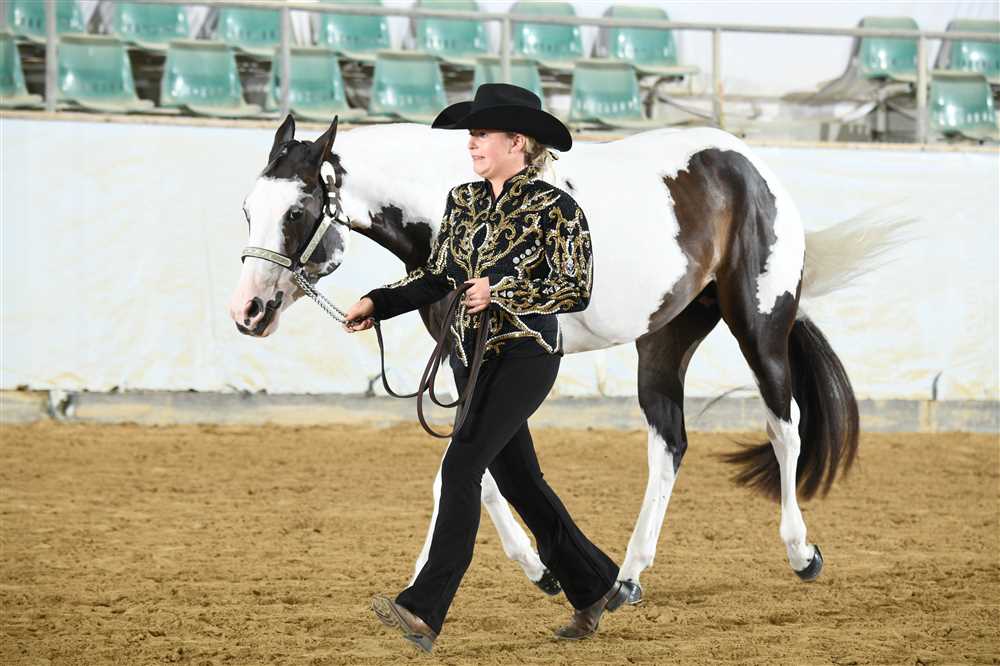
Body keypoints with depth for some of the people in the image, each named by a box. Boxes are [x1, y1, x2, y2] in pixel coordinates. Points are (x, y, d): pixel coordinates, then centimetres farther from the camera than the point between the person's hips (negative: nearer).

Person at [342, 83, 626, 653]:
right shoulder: (464, 201, 9)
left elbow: (576, 291, -13)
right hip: (472, 354, 8)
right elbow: (438, 278, 14)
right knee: (518, 477, 13)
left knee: (461, 467, -17)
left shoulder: (556, 207, -11)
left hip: (525, 354, -7)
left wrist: (500, 290, -22)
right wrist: (377, 303, 0)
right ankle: (595, 588, 28)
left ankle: (425, 611, -19)